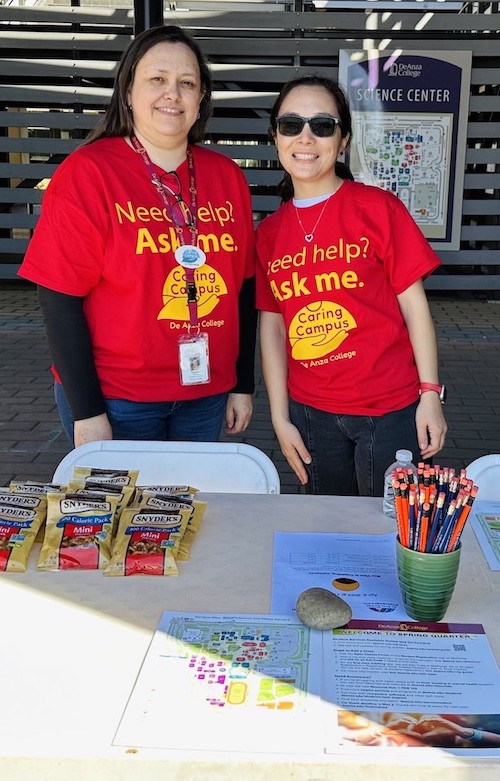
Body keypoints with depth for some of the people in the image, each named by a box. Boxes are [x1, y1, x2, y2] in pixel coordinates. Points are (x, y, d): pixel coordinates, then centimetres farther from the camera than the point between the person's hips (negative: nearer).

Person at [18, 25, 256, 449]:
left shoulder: (227, 176, 4)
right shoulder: (86, 173, -9)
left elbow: (244, 286, 8)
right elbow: (61, 298, -11)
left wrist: (243, 384, 9)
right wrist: (86, 412, -13)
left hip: (206, 395, 4)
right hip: (116, 400, -4)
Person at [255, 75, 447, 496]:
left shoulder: (377, 208, -6)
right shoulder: (269, 232, 5)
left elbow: (413, 303, -6)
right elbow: (272, 326, 6)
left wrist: (431, 395, -9)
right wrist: (280, 418, 3)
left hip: (389, 410, -3)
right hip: (311, 413, 4)